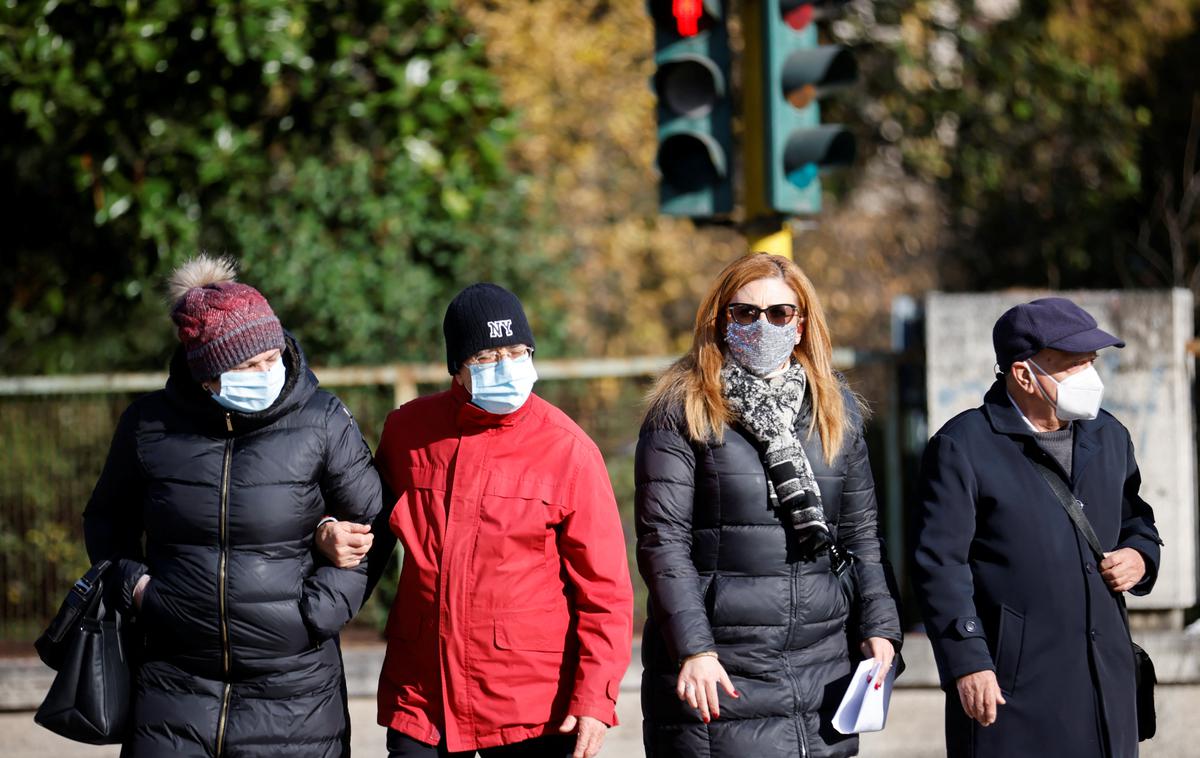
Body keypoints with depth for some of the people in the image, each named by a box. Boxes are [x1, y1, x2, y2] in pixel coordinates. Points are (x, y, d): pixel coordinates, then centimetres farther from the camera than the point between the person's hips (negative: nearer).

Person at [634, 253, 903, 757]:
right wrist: (692, 650, -15)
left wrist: (879, 626, 6)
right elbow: (661, 542, -6)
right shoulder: (682, 412, 0)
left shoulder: (837, 411, 15)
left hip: (822, 669, 4)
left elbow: (861, 533, 19)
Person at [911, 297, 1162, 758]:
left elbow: (1136, 520, 31)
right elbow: (940, 563, -10)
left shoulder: (1108, 437, 16)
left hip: (1105, 680, 6)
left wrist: (1140, 555, 6)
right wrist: (967, 663, -15)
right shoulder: (962, 446, -6)